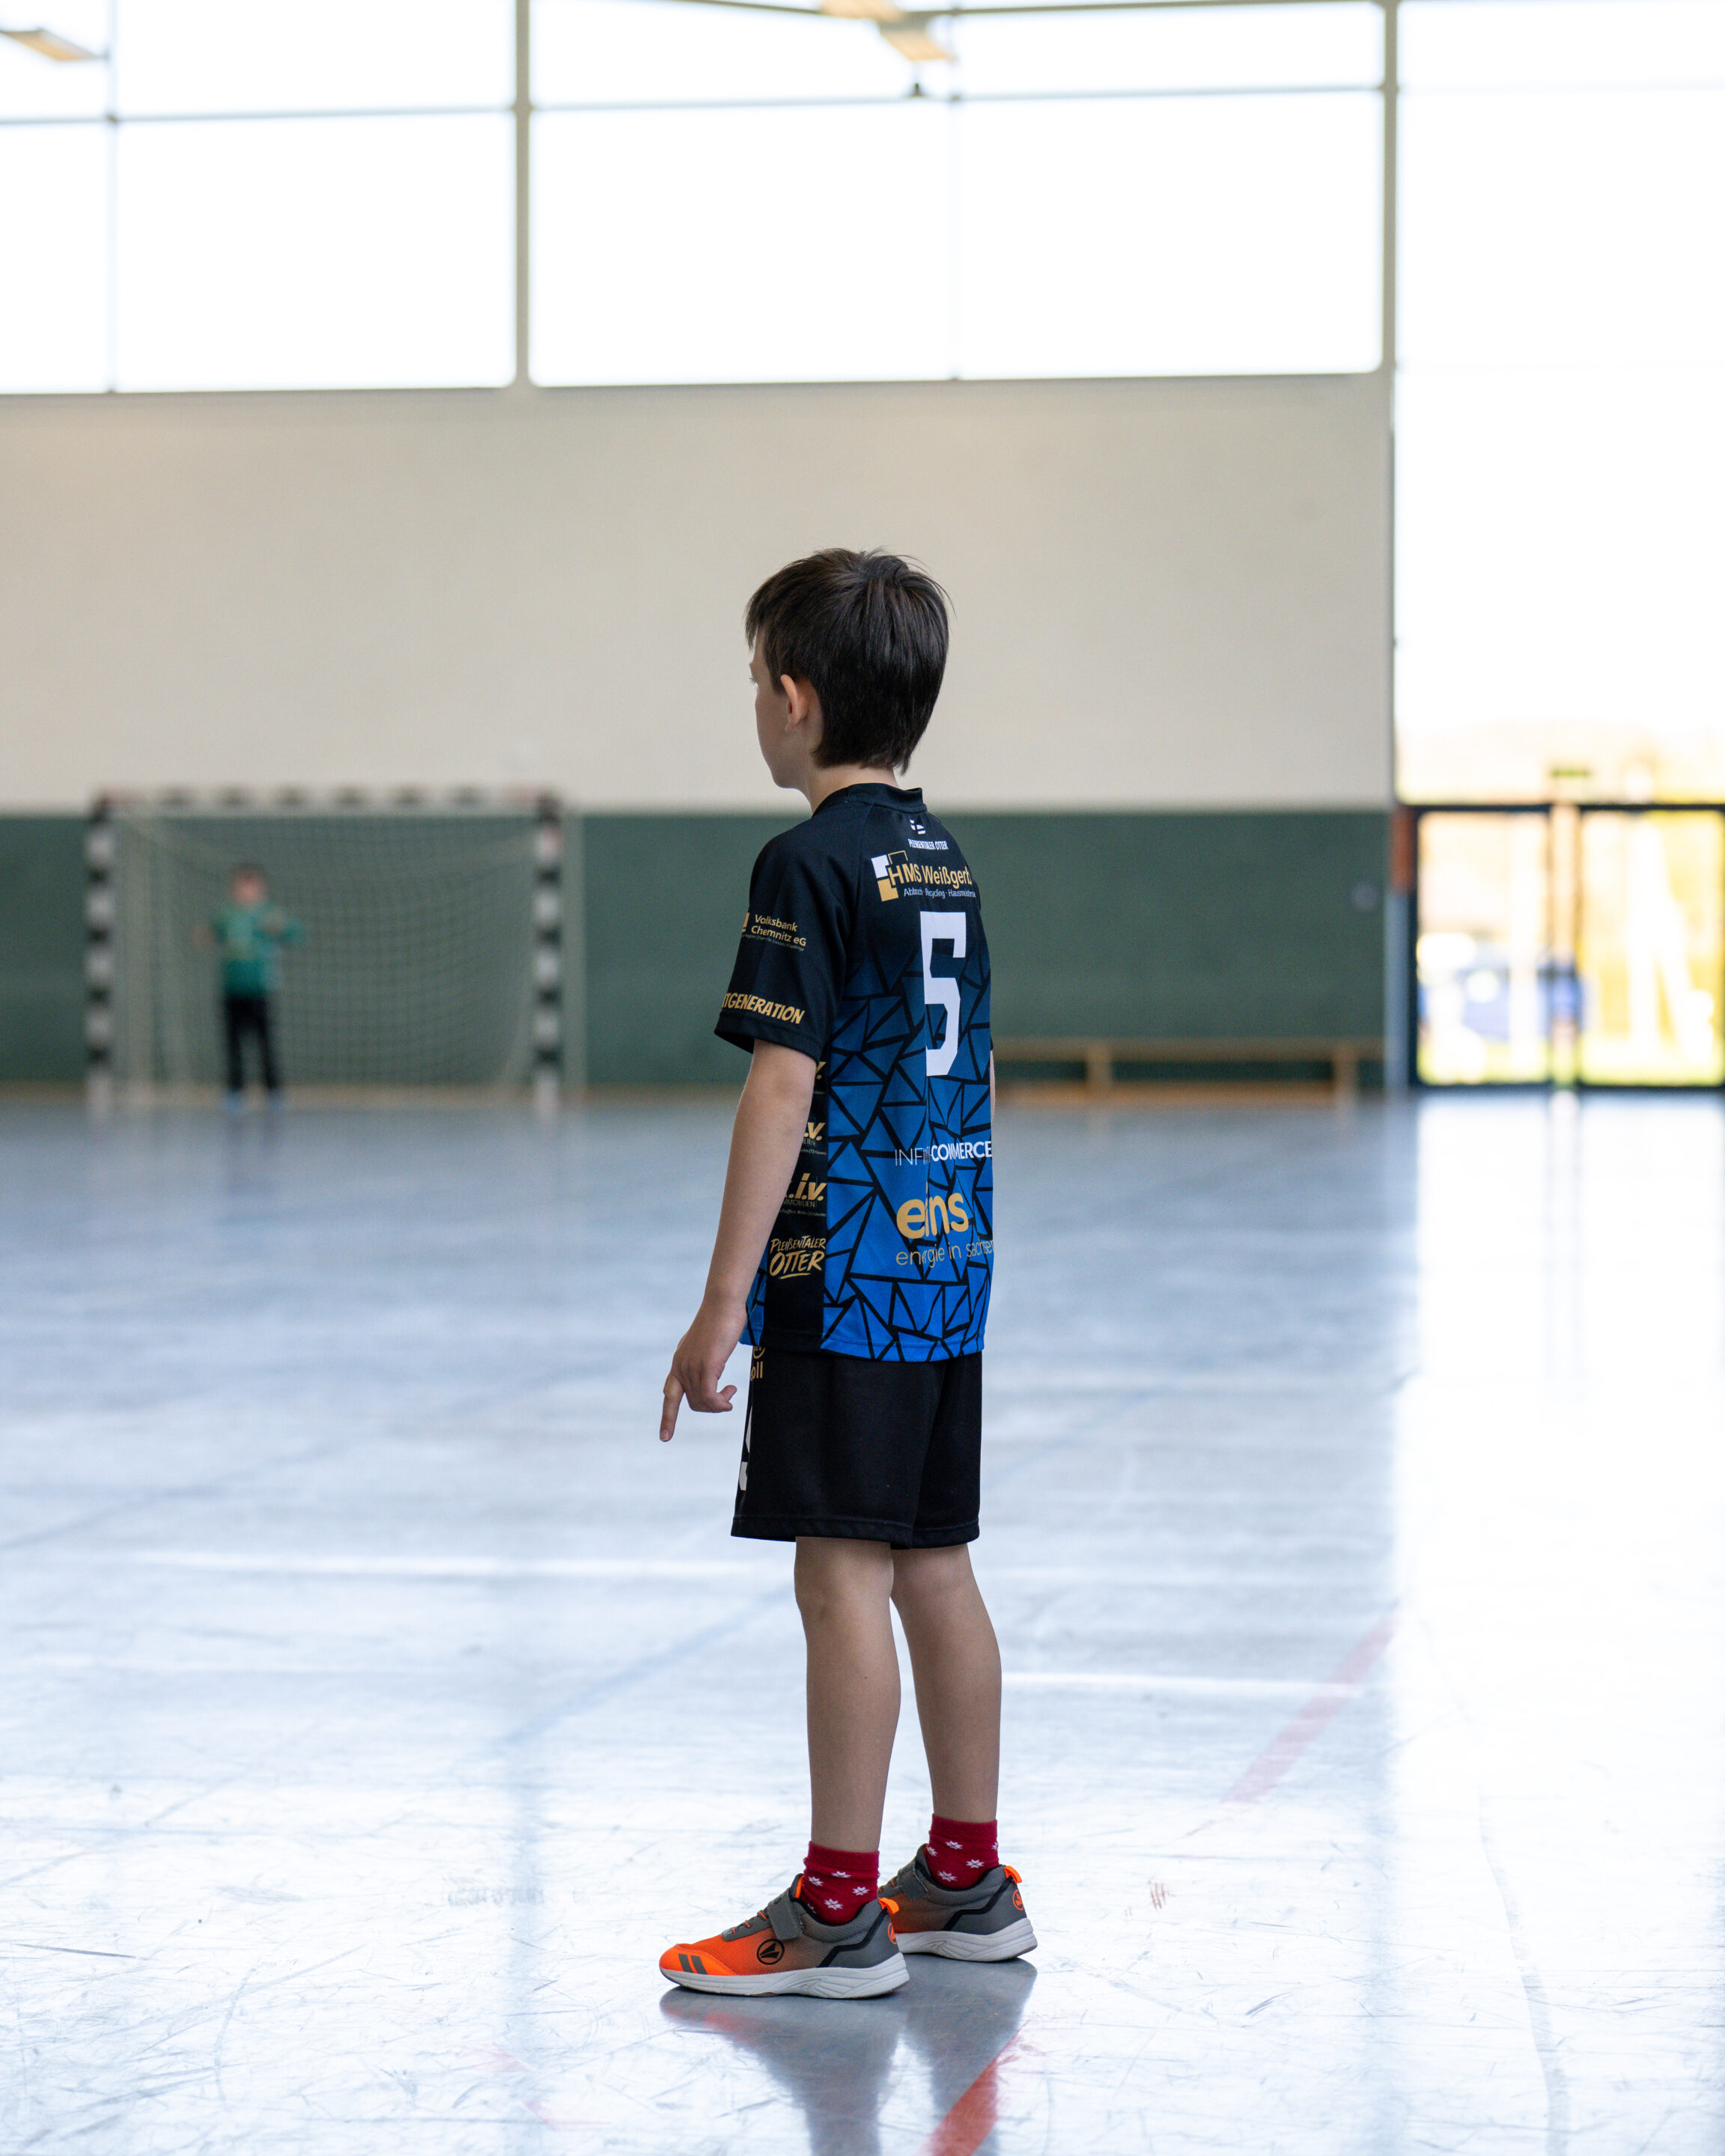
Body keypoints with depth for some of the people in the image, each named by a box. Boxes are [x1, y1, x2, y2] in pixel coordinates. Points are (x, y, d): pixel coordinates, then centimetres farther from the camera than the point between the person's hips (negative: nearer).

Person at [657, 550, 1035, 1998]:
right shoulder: (950, 862, 13)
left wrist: (724, 1304, -15)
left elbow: (784, 1091, -17)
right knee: (934, 1568, 13)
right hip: (948, 1274, 8)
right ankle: (967, 1882, 20)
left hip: (842, 1278, -8)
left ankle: (839, 1911, -1)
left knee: (845, 1575, -5)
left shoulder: (812, 865, -12)